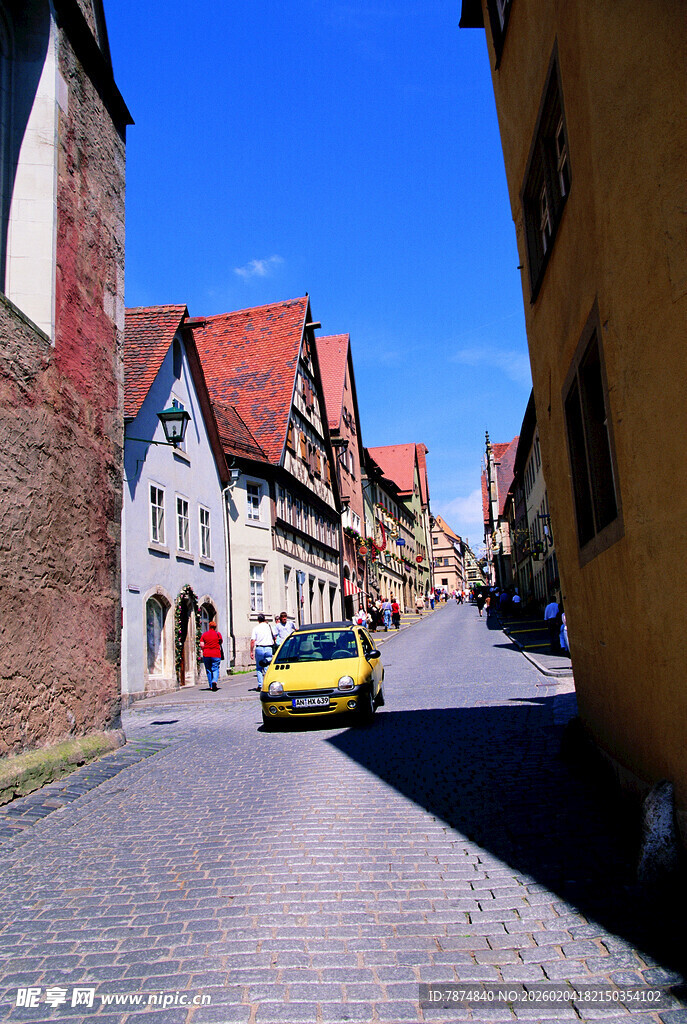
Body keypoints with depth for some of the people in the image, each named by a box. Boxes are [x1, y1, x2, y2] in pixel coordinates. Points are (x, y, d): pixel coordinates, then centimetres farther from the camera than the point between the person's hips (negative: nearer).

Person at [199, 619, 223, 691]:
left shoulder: (204, 634, 4)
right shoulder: (218, 634, 1)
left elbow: (201, 645, -3)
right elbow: (220, 643, 8)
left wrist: (204, 651, 12)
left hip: (206, 655, 2)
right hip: (216, 654, -2)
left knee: (208, 670, 12)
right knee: (215, 669, 0)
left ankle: (211, 686, 15)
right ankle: (215, 681, -27)